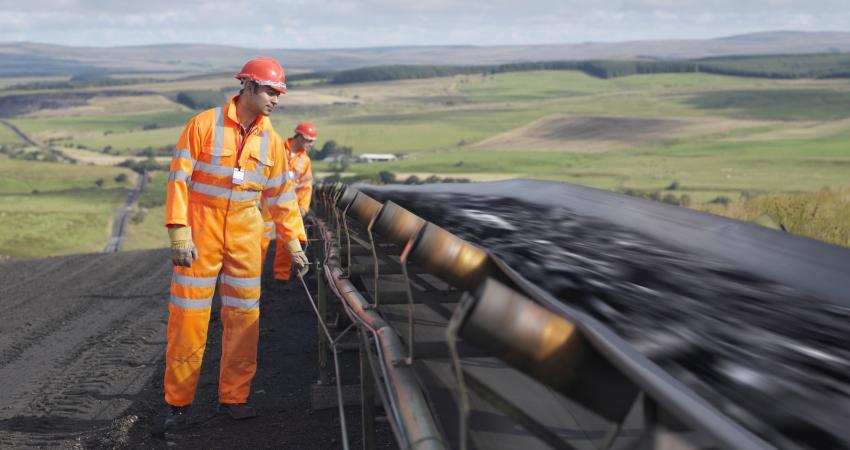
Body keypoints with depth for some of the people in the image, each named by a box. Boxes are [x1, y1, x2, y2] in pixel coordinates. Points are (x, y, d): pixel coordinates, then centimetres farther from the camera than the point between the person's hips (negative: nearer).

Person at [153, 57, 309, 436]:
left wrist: (293, 241, 10)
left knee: (243, 316, 5)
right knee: (187, 316, -1)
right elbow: (179, 178, -9)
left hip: (245, 235, 4)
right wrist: (179, 233, -16)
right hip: (200, 232, -4)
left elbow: (281, 195, 13)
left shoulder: (271, 141, 6)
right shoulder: (204, 125, -7)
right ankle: (177, 403, 8)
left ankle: (234, 397, 18)